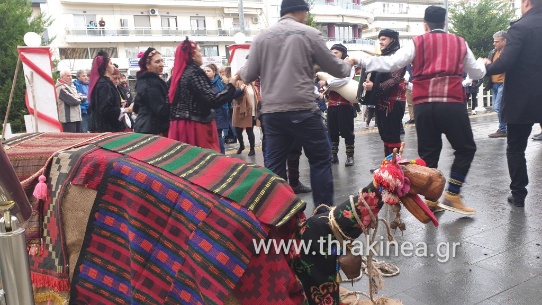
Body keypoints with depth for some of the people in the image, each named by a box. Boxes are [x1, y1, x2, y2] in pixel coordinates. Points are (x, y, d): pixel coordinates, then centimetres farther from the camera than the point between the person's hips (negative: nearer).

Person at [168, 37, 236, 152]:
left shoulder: (179, 73, 12)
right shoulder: (194, 73, -13)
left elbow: (171, 101, 16)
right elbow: (213, 100, -23)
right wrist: (231, 84, -14)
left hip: (180, 127, 9)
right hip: (196, 127, -9)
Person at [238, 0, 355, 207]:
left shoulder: (262, 37, 7)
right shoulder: (309, 33, 0)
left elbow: (249, 76, 7)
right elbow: (335, 69, 5)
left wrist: (241, 72, 30)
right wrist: (348, 64, 28)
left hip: (272, 113, 4)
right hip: (303, 110, -3)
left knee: (274, 164, 10)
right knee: (320, 159, 9)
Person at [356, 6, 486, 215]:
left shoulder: (417, 43, 8)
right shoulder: (460, 43, 14)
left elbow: (391, 64, 1)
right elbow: (477, 73, 23)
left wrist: (362, 60, 11)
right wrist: (482, 63, 46)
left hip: (423, 105, 1)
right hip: (452, 103, -1)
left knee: (428, 152, 10)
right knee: (465, 148, 12)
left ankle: (431, 200, 14)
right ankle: (452, 196, 7)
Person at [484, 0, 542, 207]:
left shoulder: (520, 28, -12)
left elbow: (504, 63, -20)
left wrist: (488, 66, -1)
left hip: (521, 100, -5)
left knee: (515, 148, 7)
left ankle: (518, 194, 13)